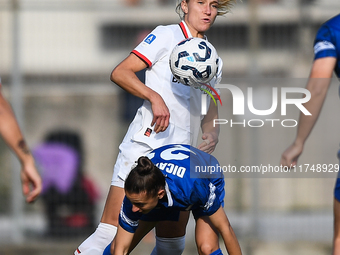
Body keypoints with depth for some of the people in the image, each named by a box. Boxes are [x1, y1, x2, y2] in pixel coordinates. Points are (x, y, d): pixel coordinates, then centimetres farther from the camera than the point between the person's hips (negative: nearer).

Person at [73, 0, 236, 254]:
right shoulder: (167, 36, 1)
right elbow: (120, 73, -6)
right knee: (111, 231, -16)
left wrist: (211, 131, 3)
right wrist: (154, 97, -21)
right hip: (145, 145, -7)